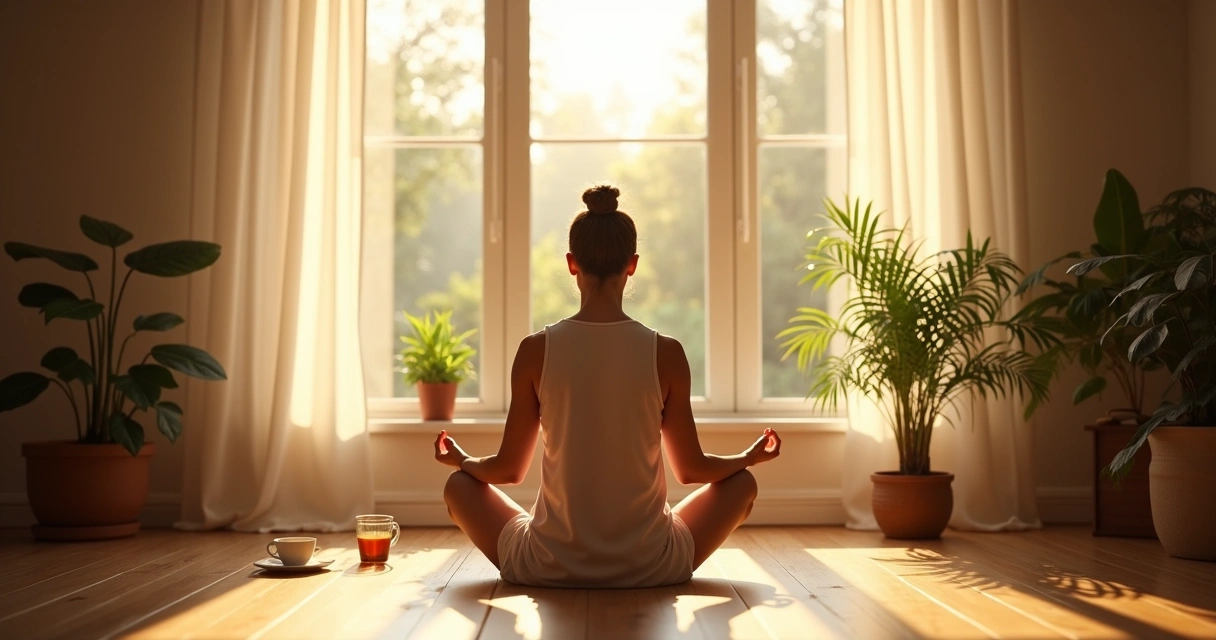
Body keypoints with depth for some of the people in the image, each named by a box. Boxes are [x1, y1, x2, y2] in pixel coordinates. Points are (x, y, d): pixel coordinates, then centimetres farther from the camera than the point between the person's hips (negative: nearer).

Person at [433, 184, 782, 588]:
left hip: (550, 567, 0)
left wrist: (460, 459, 23)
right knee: (742, 482, 24)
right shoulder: (666, 353, -8)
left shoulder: (536, 350, -8)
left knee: (459, 484, 24)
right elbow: (691, 469, 2)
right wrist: (752, 456, 22)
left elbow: (509, 469, 1)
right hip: (649, 569, 1)